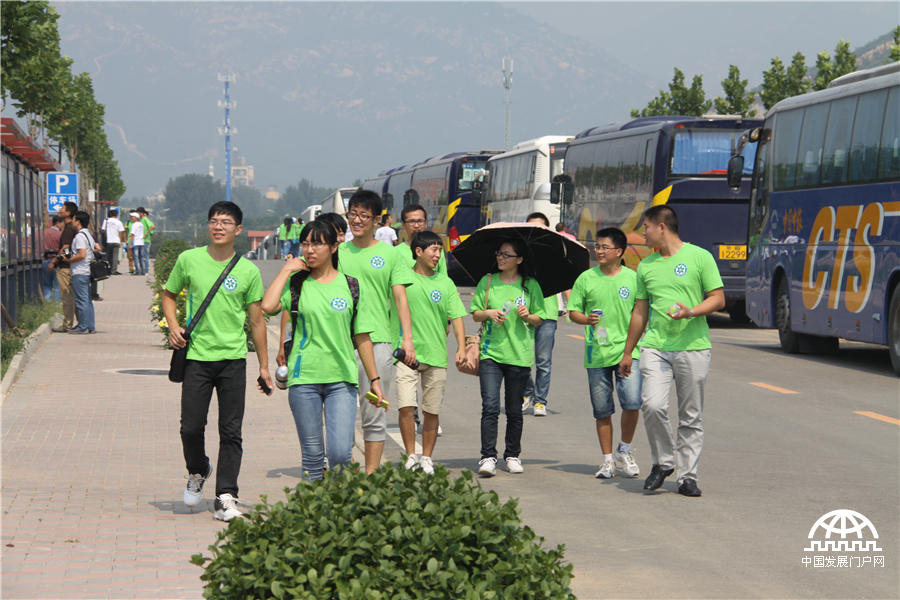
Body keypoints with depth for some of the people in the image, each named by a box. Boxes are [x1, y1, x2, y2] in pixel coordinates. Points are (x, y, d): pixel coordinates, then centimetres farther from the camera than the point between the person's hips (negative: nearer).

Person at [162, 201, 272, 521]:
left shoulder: (248, 271, 0)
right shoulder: (188, 260, 2)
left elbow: (257, 320, 6)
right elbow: (169, 294, 17)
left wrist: (264, 365, 6)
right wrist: (173, 325, -2)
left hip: (233, 359, 0)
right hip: (197, 356, 0)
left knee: (231, 432, -1)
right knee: (191, 427, -1)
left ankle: (226, 498, 5)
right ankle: (198, 471, 29)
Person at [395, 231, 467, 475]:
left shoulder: (445, 283, 8)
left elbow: (456, 317, 5)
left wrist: (461, 347, -7)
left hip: (436, 354, 2)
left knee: (432, 411, 5)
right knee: (406, 407, -11)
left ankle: (426, 457, 18)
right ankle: (411, 455, 2)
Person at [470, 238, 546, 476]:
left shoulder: (530, 285, 6)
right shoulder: (487, 282, 8)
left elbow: (539, 319, 11)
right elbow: (475, 314, 11)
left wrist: (528, 316, -10)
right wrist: (489, 313, -9)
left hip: (519, 355, 0)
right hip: (491, 352, 0)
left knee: (514, 410, 7)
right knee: (490, 406, -11)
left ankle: (512, 455, 19)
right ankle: (488, 457, -11)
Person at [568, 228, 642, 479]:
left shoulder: (632, 278, 4)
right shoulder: (586, 279, 5)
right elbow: (573, 311, 8)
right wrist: (586, 319, -13)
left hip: (627, 349, -1)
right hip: (596, 352, 1)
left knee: (632, 402, -14)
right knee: (602, 410, 5)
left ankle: (625, 450, 8)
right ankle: (608, 459, 17)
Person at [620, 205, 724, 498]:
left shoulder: (699, 257, 0)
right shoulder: (646, 266, 14)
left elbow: (718, 299, 0)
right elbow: (640, 311, 21)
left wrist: (691, 312, -19)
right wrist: (627, 352, 22)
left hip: (693, 346, -3)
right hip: (655, 347, 3)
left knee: (691, 416, 1)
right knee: (652, 405, -15)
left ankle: (687, 475, 11)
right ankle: (663, 462, 4)